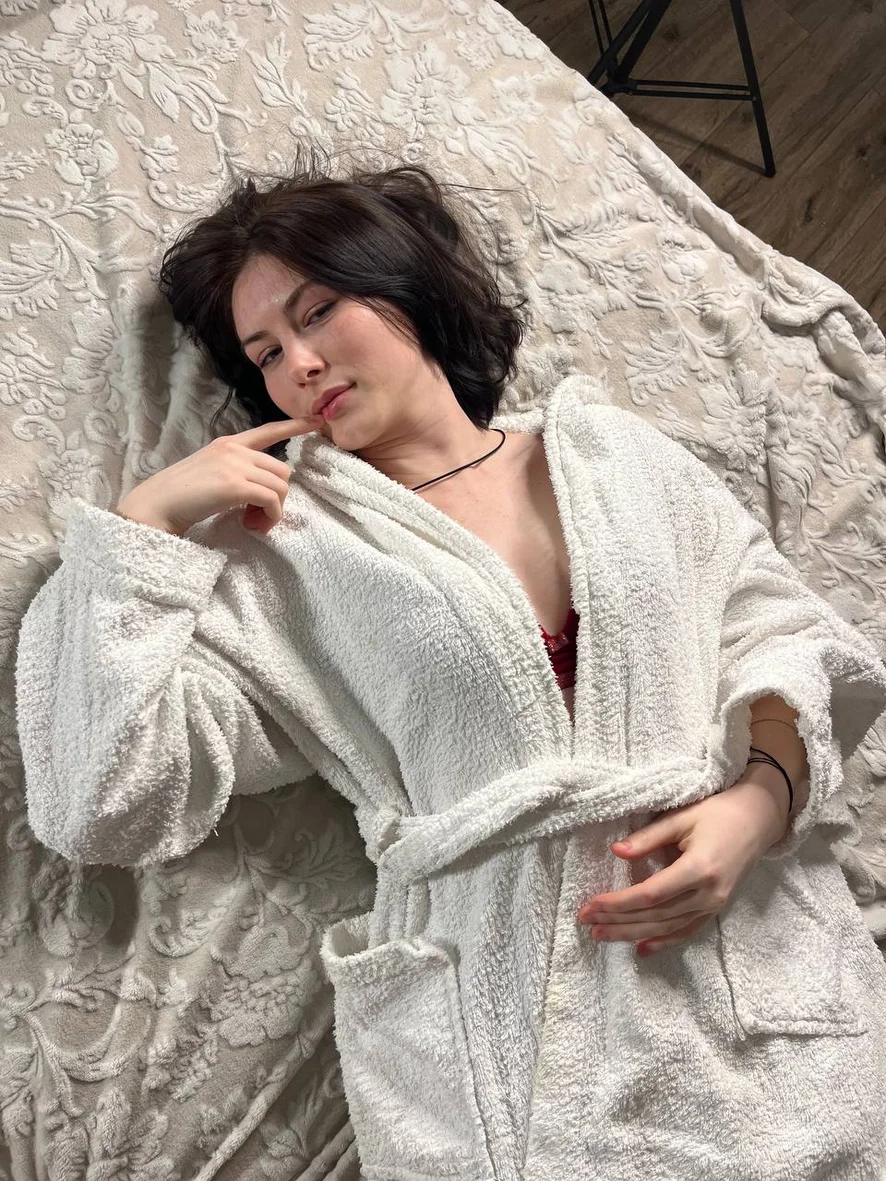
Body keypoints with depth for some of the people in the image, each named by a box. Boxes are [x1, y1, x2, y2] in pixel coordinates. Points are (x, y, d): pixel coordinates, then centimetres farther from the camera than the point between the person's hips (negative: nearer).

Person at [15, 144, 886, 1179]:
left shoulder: (617, 454, 12)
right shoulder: (282, 552, 4)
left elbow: (789, 640, 12)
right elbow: (101, 805, -3)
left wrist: (760, 799, -7)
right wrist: (142, 522, -5)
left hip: (754, 944, 3)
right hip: (509, 1012, -2)